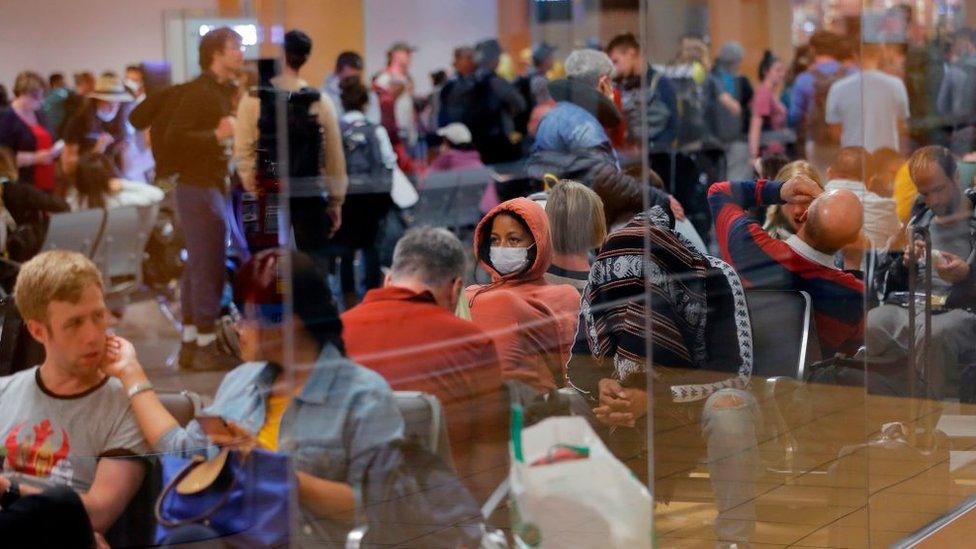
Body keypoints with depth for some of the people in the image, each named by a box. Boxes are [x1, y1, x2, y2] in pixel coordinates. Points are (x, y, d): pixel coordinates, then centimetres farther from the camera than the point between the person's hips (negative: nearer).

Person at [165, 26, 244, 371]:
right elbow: (174, 139, -20)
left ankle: (190, 344, 18)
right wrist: (218, 135, -27)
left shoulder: (223, 91, 17)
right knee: (209, 266, -7)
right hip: (199, 188, -10)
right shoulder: (198, 91, -13)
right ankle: (206, 346, -3)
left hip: (211, 185, 10)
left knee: (198, 267, 12)